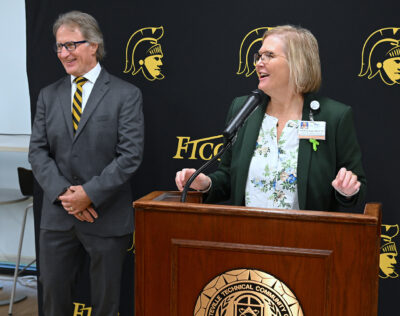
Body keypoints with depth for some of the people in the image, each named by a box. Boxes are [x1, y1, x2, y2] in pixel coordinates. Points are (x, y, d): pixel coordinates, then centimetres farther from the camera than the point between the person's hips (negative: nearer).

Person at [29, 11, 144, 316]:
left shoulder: (126, 94, -4)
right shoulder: (49, 95, 9)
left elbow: (130, 155, -11)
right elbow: (38, 151, 4)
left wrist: (90, 193, -17)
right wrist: (62, 192, -12)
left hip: (107, 217, -3)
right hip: (57, 216, 4)